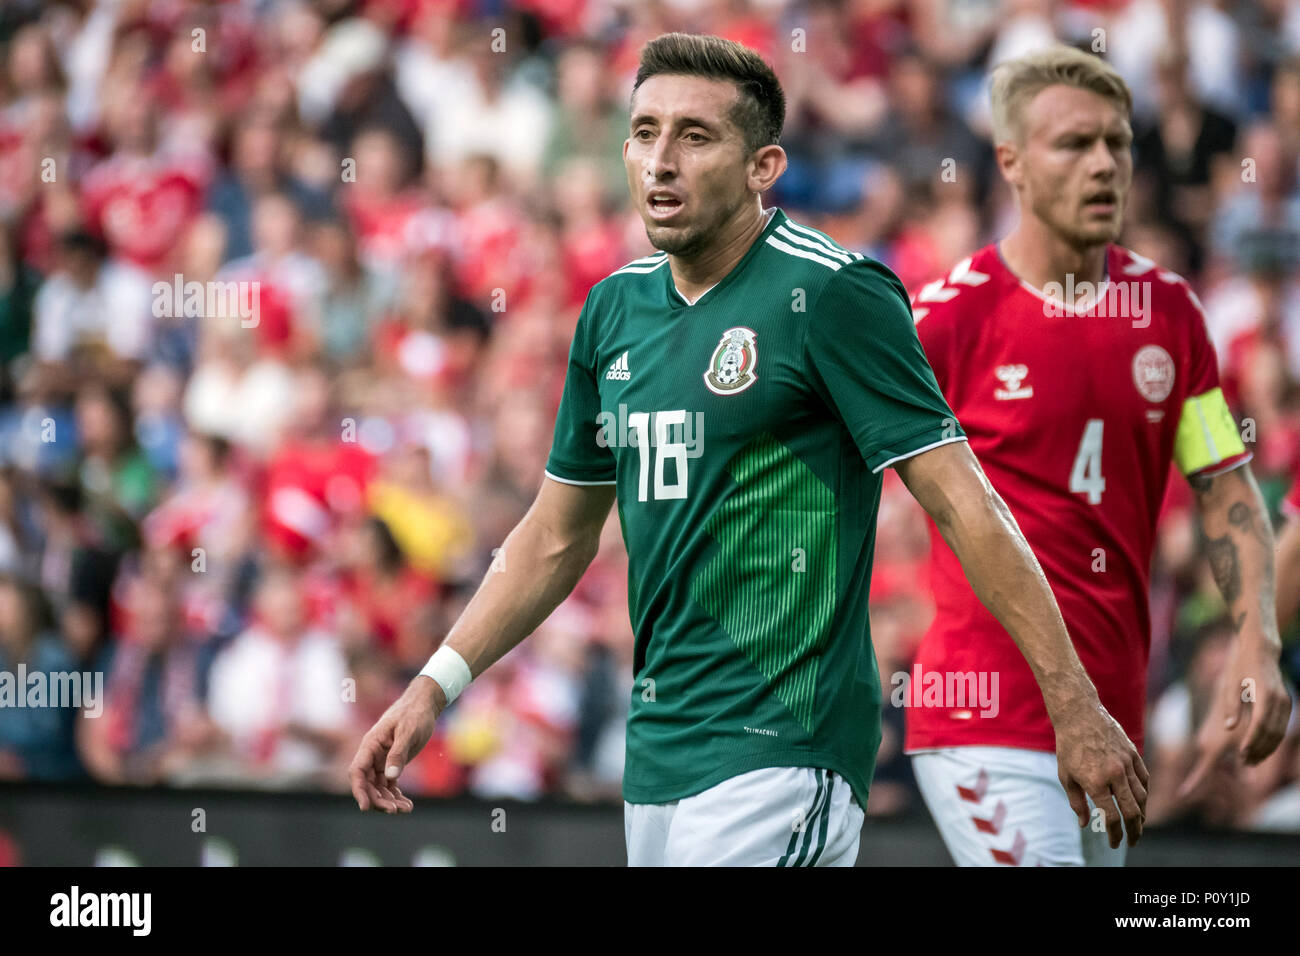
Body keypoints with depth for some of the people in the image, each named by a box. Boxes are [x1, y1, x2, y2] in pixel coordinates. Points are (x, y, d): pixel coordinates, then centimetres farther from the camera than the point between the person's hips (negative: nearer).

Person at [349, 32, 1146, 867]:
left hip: (780, 755, -7)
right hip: (659, 750, 7)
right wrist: (434, 689, 16)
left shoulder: (830, 293, -10)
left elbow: (964, 504, -12)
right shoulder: (616, 310, 11)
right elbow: (558, 534, 22)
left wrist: (1075, 707, -16)